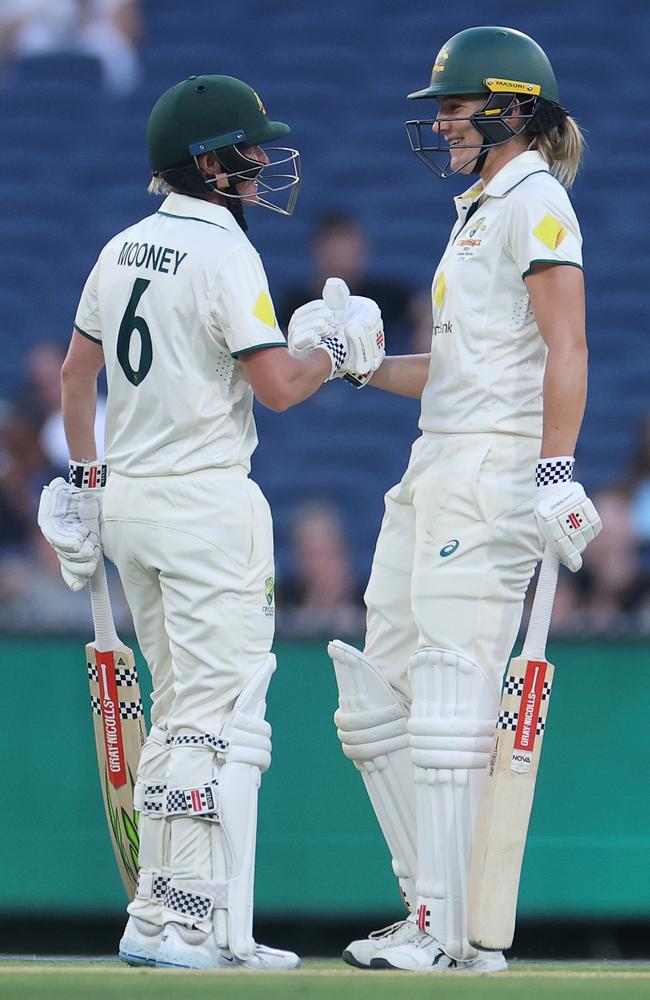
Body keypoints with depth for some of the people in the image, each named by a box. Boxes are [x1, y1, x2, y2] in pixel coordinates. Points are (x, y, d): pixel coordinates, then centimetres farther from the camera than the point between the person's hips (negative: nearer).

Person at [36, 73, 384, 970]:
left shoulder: (123, 250, 12)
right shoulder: (223, 254, -14)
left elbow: (75, 374, 17)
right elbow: (277, 385, -18)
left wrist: (85, 479, 25)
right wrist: (341, 349, 0)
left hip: (127, 496, 9)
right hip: (206, 501, -9)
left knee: (181, 711, 15)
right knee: (218, 713, -8)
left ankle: (160, 914, 14)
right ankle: (185, 926, -12)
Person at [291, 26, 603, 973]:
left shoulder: (535, 201, -7)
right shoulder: (481, 211, 23)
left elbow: (565, 349, -17)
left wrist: (555, 470, -26)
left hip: (495, 471, -10)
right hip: (435, 469, 10)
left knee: (450, 704, -14)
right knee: (376, 699, 8)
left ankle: (454, 933, -14)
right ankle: (432, 913, 12)